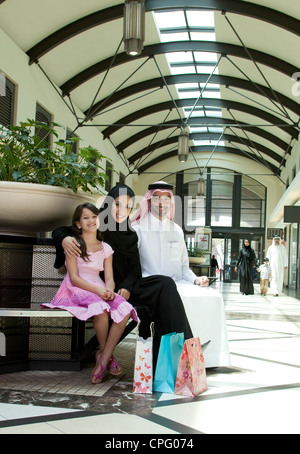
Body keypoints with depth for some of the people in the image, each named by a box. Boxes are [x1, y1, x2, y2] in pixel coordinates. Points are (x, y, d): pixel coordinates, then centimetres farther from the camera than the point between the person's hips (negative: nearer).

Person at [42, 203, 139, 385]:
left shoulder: (105, 248, 16)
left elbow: (109, 278, 9)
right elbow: (74, 278, -7)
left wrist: (108, 290, -16)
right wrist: (97, 290, -22)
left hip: (100, 290, 5)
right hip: (76, 290, -4)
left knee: (124, 309, -27)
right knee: (100, 309, -37)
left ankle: (103, 358, -20)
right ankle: (107, 355, -12)